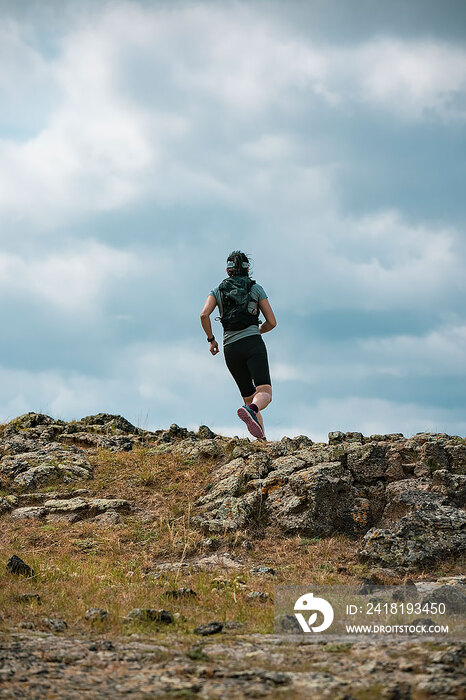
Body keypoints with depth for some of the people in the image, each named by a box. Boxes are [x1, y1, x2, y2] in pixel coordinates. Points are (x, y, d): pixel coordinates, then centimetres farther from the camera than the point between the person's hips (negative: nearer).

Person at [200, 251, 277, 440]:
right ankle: (250, 411, -51)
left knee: (249, 398, 13)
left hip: (231, 348, 3)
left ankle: (263, 441, 4)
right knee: (265, 394, -18)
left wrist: (211, 339, 12)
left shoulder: (218, 290, 16)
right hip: (252, 343, -3)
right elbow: (271, 322, 10)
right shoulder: (256, 288, 12)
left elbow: (204, 315, -2)